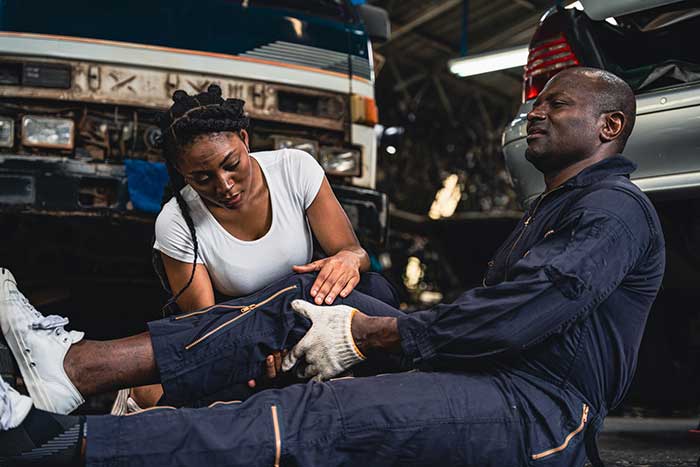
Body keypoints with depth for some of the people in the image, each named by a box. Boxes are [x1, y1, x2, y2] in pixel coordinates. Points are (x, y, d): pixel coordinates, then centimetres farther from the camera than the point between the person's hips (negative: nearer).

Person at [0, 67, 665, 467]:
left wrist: (369, 334, -17)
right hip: (485, 383, 9)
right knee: (309, 297, -4)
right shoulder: (550, 209, 29)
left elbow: (516, 315, -20)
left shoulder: (615, 208, -6)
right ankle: (74, 365, -14)